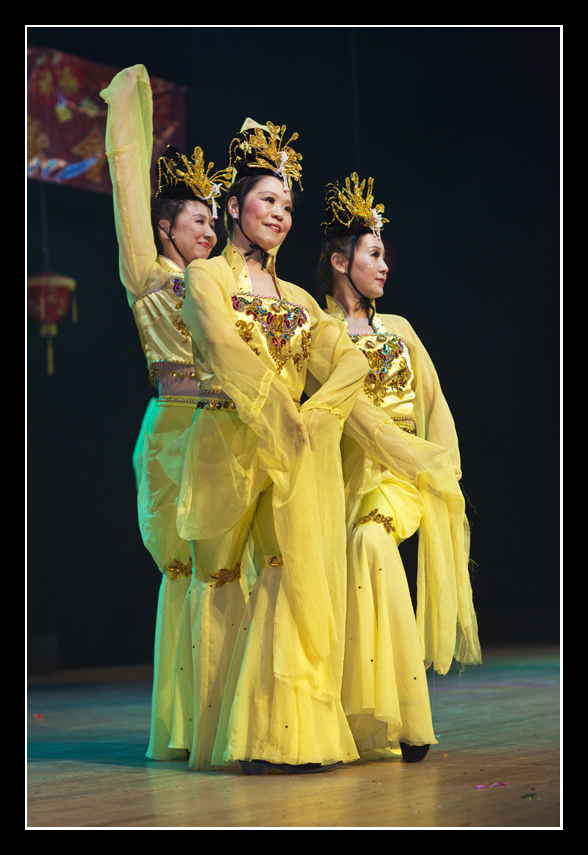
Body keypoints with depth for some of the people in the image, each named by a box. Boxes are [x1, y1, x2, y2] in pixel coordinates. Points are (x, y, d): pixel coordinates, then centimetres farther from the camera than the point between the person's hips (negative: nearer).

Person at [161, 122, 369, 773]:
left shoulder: (297, 298, 19)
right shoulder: (205, 277, 5)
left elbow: (350, 363, 5)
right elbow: (227, 354, -12)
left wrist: (312, 417, -12)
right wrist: (283, 417, -18)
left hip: (295, 452, 4)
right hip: (227, 445, -4)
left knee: (302, 571, -10)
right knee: (222, 578, 3)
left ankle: (288, 733, -11)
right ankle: (221, 731, 10)